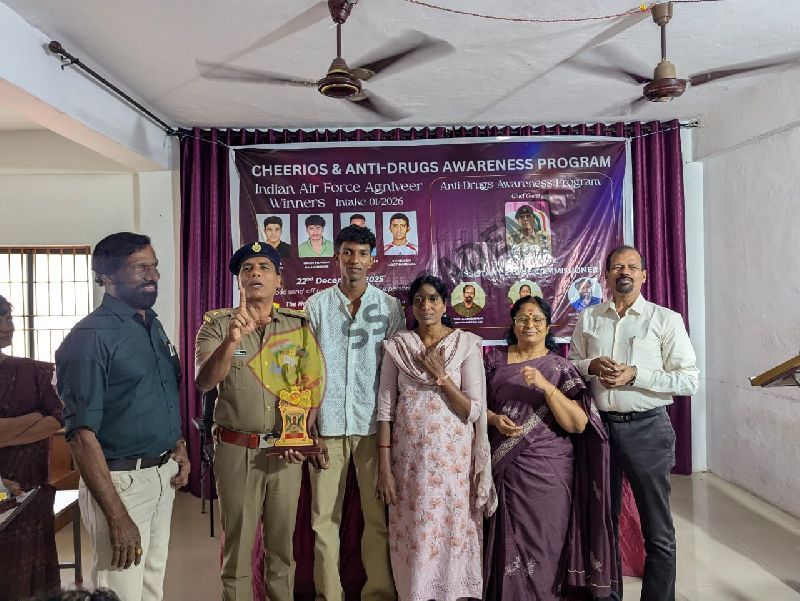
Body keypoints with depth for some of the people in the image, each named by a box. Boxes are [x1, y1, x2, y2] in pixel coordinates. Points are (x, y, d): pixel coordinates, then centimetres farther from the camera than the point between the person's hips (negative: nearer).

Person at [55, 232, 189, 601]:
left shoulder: (154, 326, 8)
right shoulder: (90, 337, -16)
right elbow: (82, 434, -20)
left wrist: (179, 447, 6)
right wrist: (116, 516, -22)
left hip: (163, 475, 7)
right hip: (121, 480, -7)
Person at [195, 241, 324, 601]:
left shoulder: (298, 324, 2)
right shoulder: (217, 324, -3)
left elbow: (313, 383, 3)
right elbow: (203, 382, -17)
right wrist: (232, 340, -33)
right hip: (235, 448, -1)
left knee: (282, 538, 14)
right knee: (237, 540, 11)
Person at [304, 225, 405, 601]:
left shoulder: (389, 307, 3)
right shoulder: (316, 305, 4)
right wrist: (308, 428, -1)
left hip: (374, 425, 0)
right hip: (327, 426, 1)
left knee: (378, 517, 6)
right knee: (324, 518, 7)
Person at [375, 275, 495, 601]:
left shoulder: (466, 344, -2)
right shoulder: (397, 346, 2)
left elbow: (475, 410, -5)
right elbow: (385, 407, 0)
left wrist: (441, 376, -15)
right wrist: (384, 467, -4)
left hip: (453, 454, -1)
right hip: (409, 454, 1)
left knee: (452, 530, 6)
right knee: (413, 534, 7)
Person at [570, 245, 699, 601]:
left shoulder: (666, 319, -2)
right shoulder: (588, 319, 8)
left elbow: (689, 380, -6)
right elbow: (569, 366, 13)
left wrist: (635, 374, -16)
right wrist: (591, 365, -8)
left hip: (646, 428, -3)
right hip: (599, 425, 3)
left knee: (658, 532, 6)